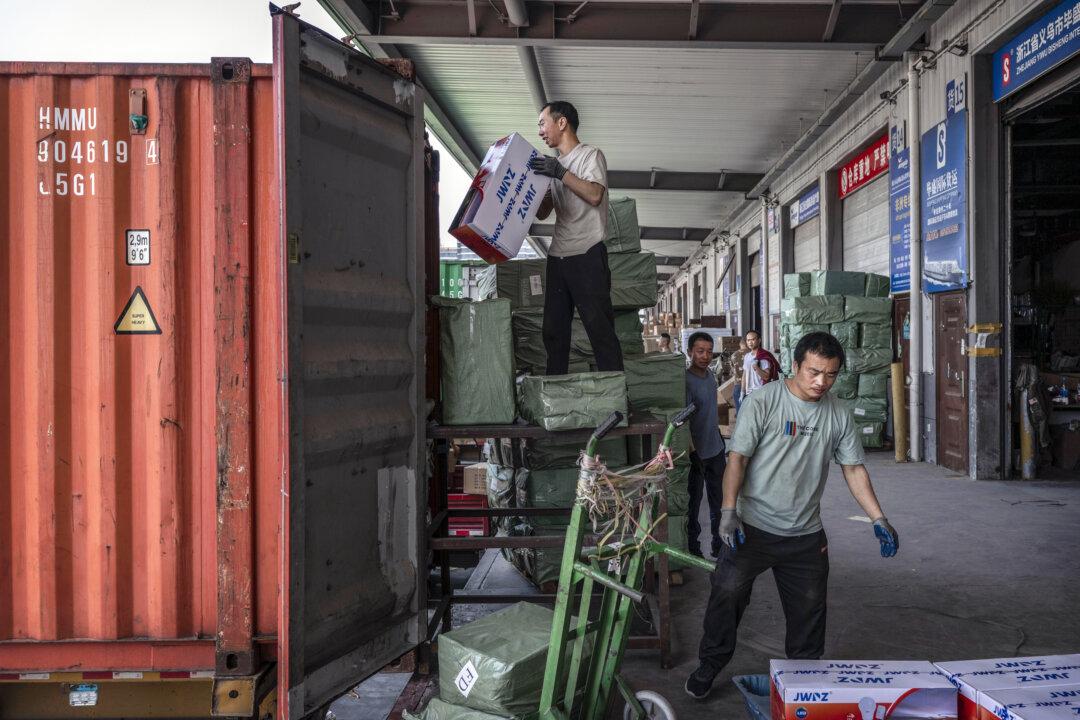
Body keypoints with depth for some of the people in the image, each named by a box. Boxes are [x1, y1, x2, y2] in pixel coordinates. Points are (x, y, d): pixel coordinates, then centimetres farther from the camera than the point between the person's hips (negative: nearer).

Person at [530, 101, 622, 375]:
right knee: (554, 329, 5)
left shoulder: (591, 155, 1)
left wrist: (560, 173, -20)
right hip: (557, 256, 7)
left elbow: (595, 195, -17)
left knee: (599, 326, -8)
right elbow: (543, 213, 22)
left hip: (587, 254, -7)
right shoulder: (553, 165, 22)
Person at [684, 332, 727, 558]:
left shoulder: (711, 376, 5)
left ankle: (719, 546, 32)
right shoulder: (686, 380, -20)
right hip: (697, 453, -8)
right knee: (693, 504, 6)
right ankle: (693, 550, 19)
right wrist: (692, 452, -29)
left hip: (716, 450, 8)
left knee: (719, 502, 18)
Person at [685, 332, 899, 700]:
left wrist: (879, 519, 1)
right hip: (752, 526, -4)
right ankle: (709, 665, 16)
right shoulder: (762, 403, -12)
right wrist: (729, 511, -23)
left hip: (806, 534, 4)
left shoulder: (839, 414, 2)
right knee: (727, 593, -5)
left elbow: (854, 469, 8)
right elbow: (738, 459, -13)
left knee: (809, 609, 12)